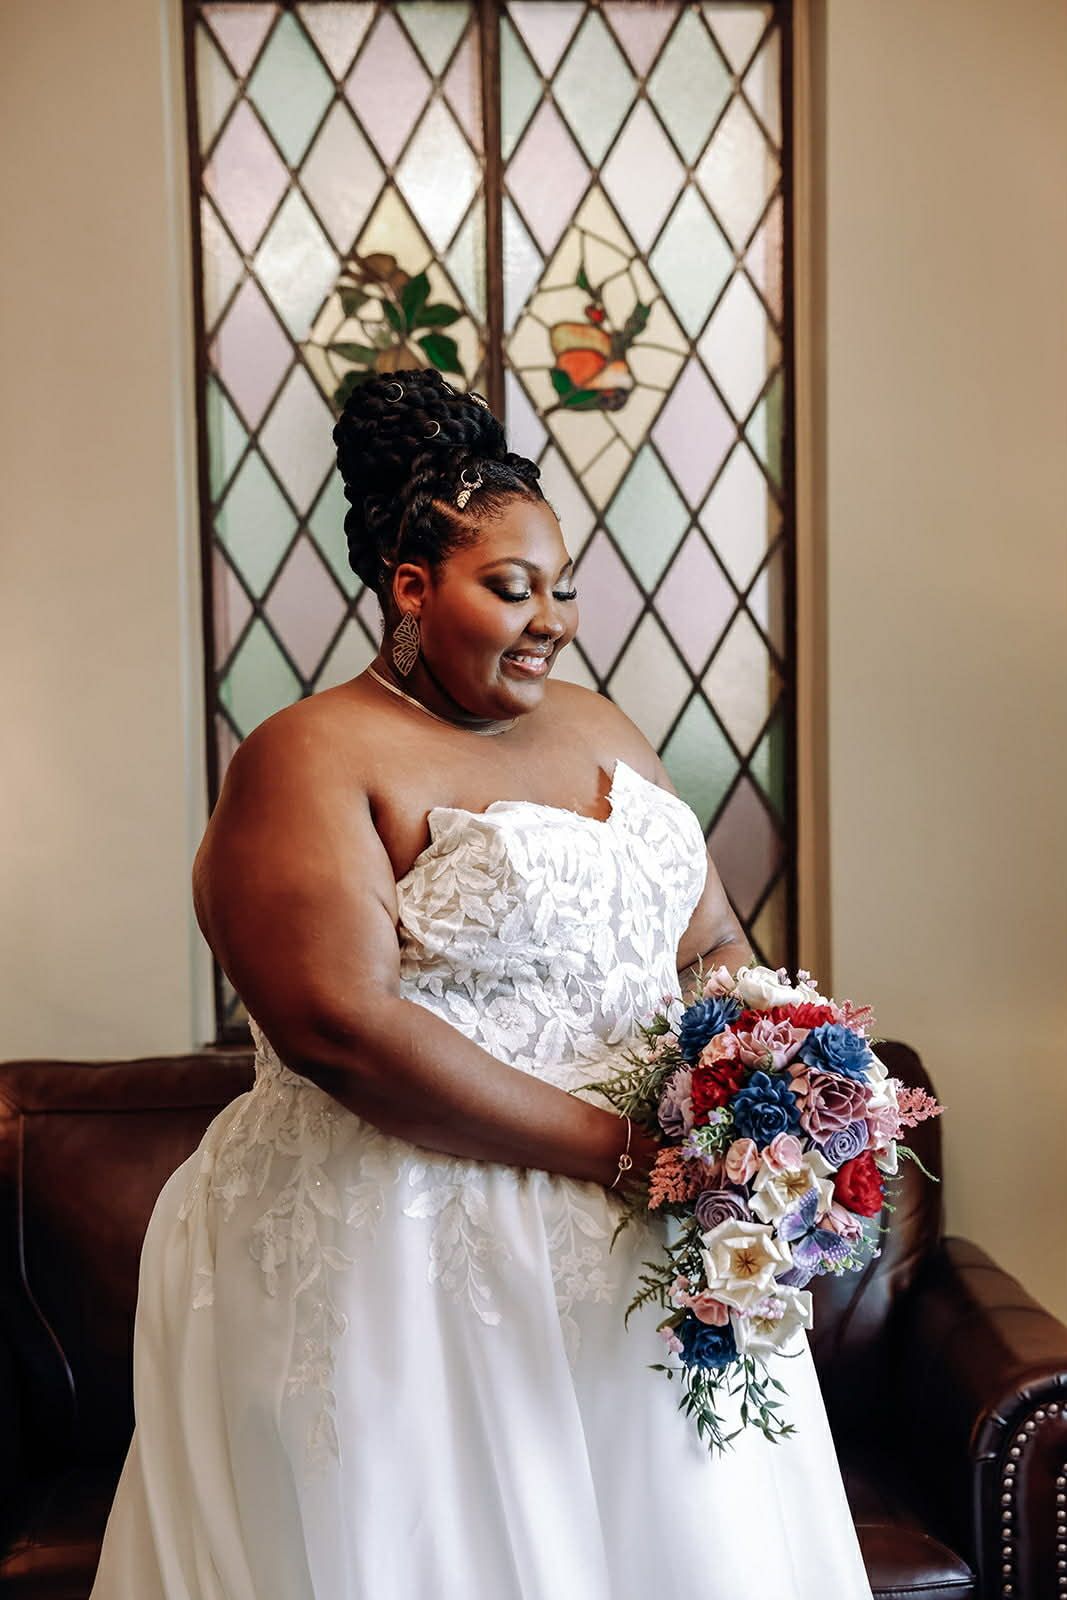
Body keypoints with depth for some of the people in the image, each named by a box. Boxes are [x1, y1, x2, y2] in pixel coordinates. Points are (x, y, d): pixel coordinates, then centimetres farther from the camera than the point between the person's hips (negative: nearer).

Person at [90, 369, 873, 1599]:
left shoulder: (600, 729, 12)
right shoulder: (312, 759, -10)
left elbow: (714, 944, 13)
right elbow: (342, 1025, -22)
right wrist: (617, 1152, -20)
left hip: (643, 1251, 7)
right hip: (409, 1257, -6)